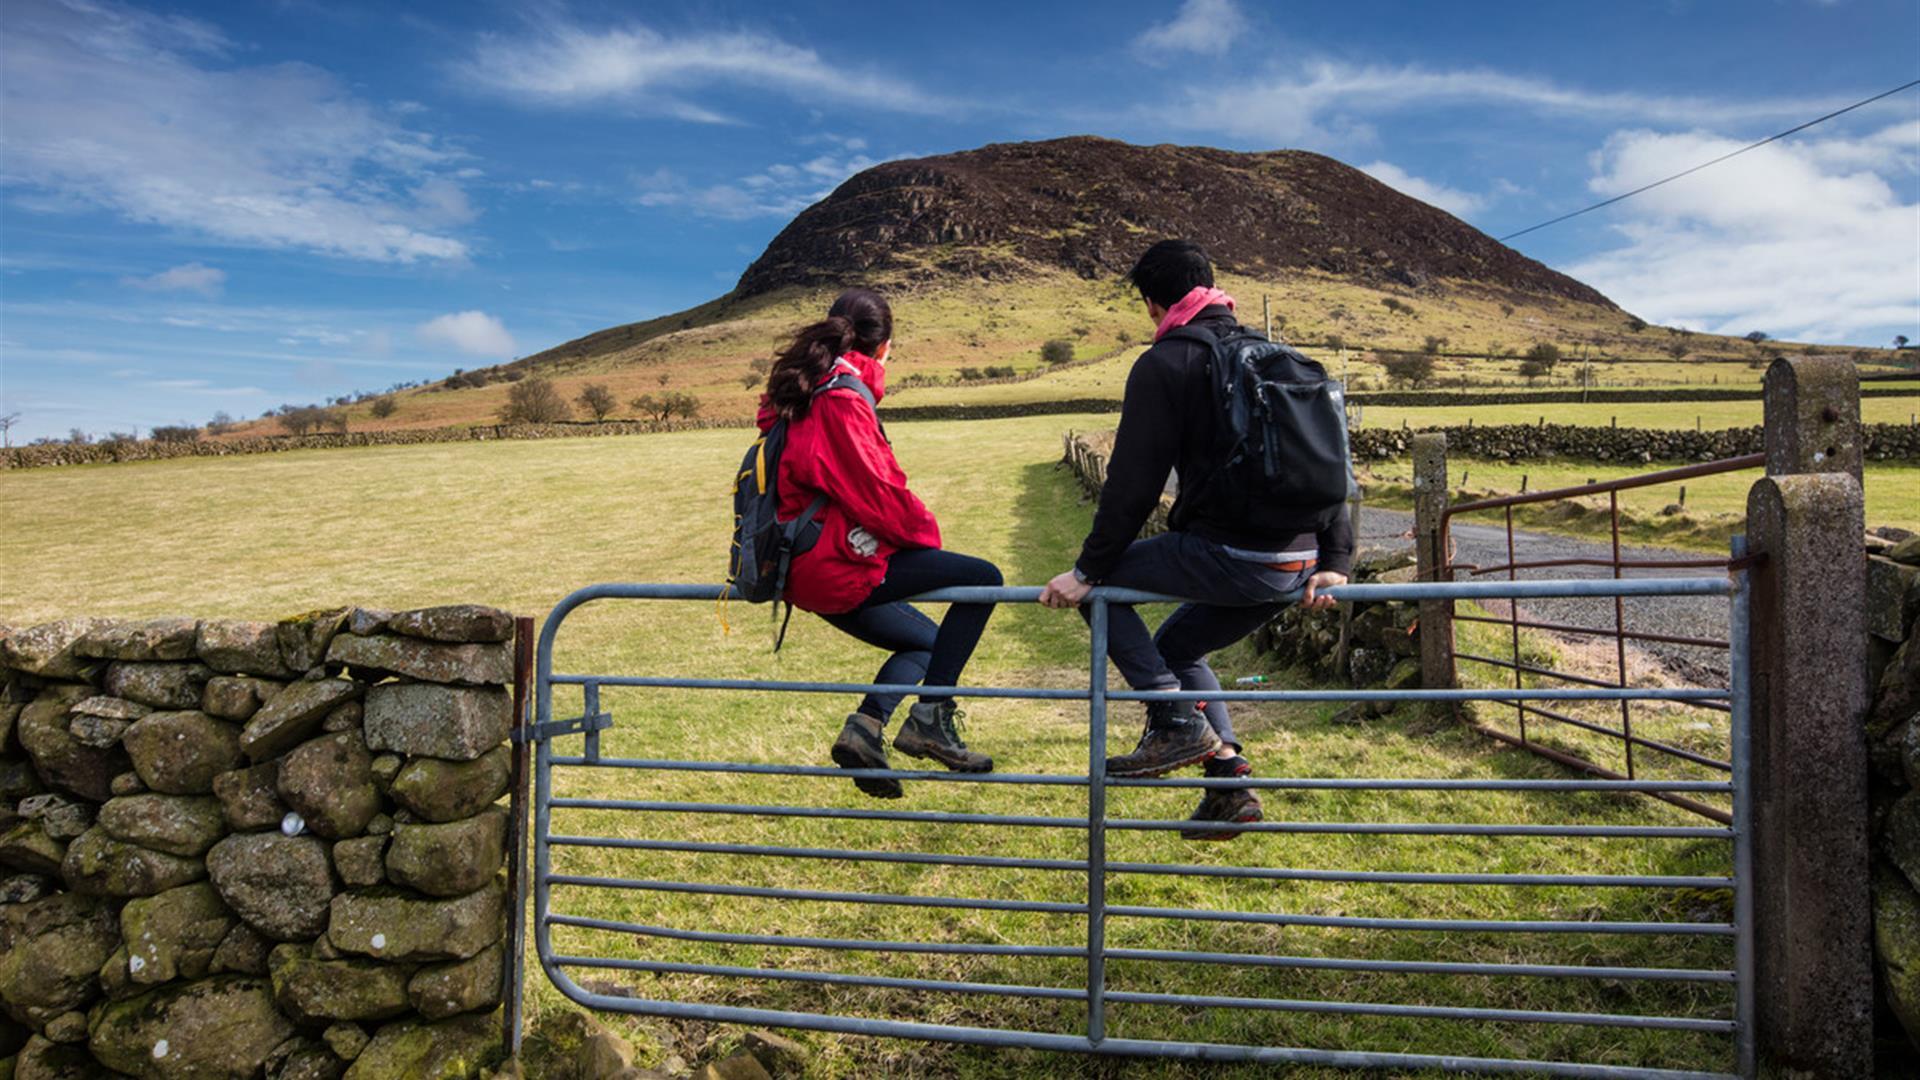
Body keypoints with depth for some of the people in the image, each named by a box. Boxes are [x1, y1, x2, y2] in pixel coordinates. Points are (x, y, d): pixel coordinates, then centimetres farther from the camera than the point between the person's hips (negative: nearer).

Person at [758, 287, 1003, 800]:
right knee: (983, 579, -9)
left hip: (805, 571, 10)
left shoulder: (800, 393, 15)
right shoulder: (842, 398, -15)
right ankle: (930, 718, -8)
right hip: (841, 568, -10)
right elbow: (874, 489, -20)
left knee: (926, 641, 24)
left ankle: (863, 729, 10)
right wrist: (925, 530, -3)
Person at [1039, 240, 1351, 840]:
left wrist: (1088, 571, -1)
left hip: (1229, 554, -8)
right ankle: (1230, 780, 20)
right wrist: (1335, 558, 14)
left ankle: (1177, 722, 2)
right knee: (1177, 645, 26)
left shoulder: (1163, 364, -4)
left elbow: (1133, 482, -8)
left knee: (1103, 583, 10)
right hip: (1297, 565, 8)